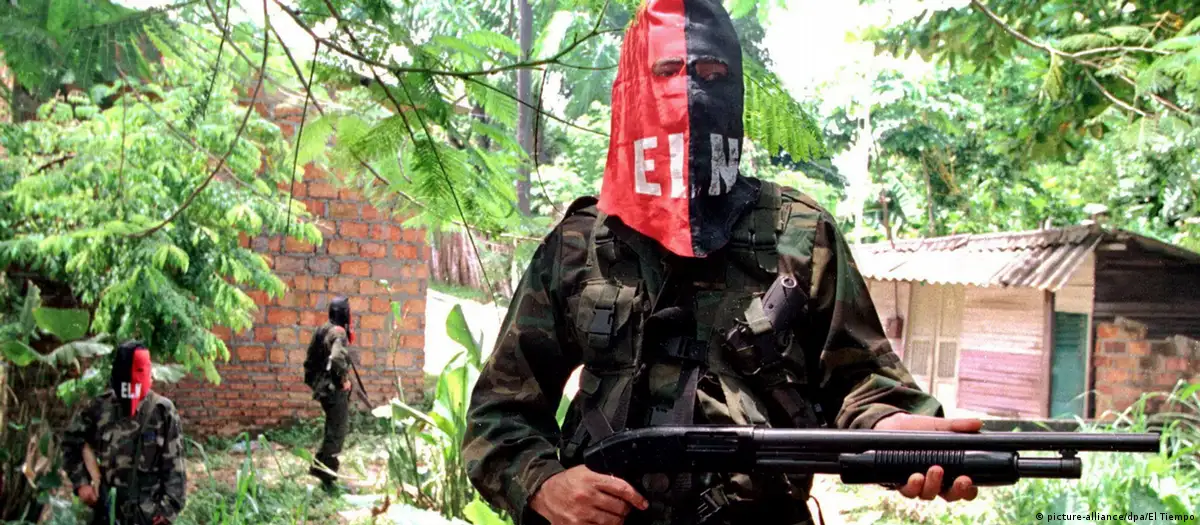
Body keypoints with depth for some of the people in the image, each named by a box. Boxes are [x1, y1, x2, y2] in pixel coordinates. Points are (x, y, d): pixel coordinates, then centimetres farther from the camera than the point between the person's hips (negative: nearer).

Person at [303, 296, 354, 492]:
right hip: (335, 388, -9)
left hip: (323, 386, 9)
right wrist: (344, 379, -22)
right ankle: (327, 478, 0)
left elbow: (311, 357, 16)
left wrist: (312, 378, 22)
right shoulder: (339, 333, -19)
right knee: (337, 432, -2)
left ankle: (319, 465, 28)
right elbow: (337, 357, -36)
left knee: (332, 428, 21)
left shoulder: (322, 330, 9)